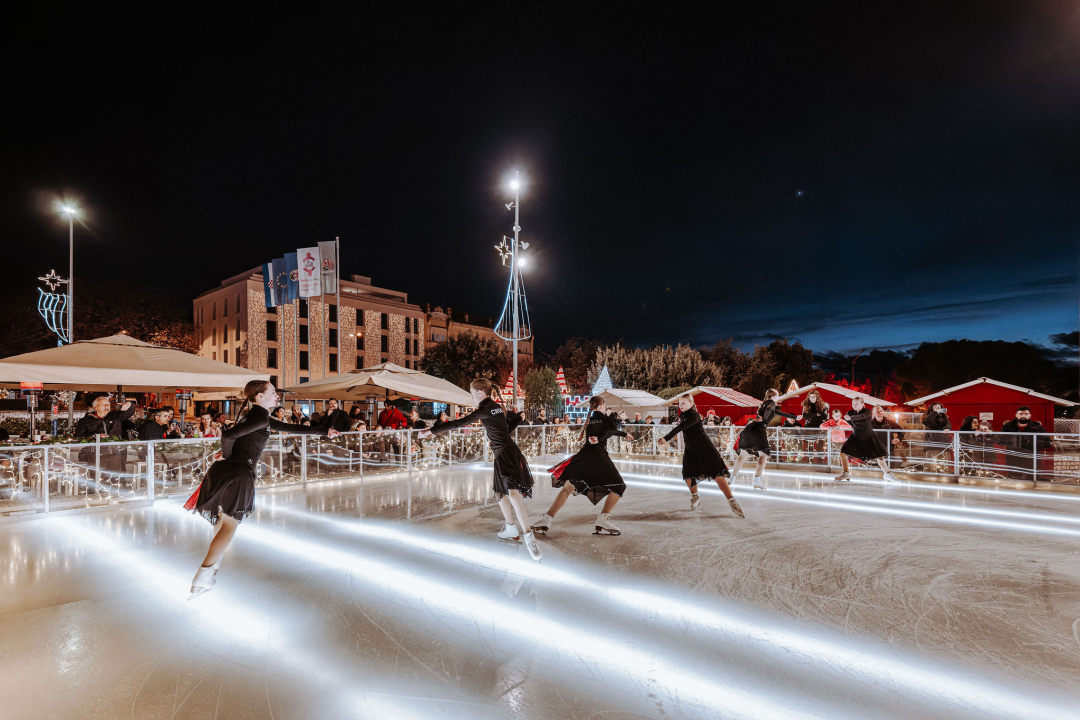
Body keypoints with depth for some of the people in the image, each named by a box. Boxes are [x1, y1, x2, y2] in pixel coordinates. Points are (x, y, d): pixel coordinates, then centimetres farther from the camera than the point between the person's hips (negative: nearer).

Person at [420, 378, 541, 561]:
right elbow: (516, 419, 25)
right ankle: (510, 529, 31)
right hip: (505, 452, 10)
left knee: (513, 492, -19)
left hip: (505, 453, -10)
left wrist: (432, 431, -14)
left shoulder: (485, 409, -12)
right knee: (500, 489, 19)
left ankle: (529, 537, -22)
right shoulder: (496, 406, 14)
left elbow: (460, 423, -18)